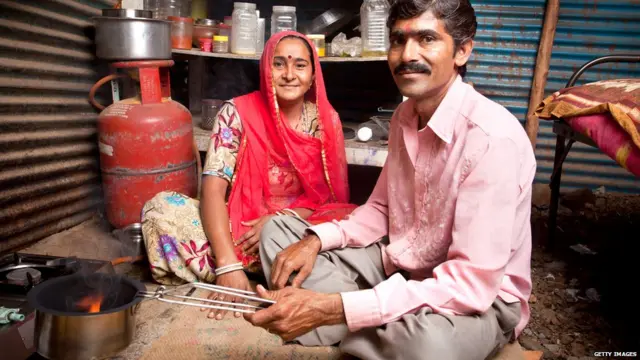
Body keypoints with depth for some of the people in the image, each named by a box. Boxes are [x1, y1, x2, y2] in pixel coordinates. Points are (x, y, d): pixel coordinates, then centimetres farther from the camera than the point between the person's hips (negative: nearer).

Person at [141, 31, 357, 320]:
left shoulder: (326, 120, -3)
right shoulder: (237, 112, -8)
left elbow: (333, 194, -1)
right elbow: (213, 189, -17)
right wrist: (228, 264, -30)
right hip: (239, 227, -1)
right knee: (160, 207, -21)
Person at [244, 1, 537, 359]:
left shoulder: (494, 138, -26)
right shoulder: (405, 116, -1)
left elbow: (473, 282, -29)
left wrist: (334, 308, -35)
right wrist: (316, 239, -10)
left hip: (479, 297, -6)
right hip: (399, 266, 6)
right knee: (278, 230, 1)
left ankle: (332, 329, -10)